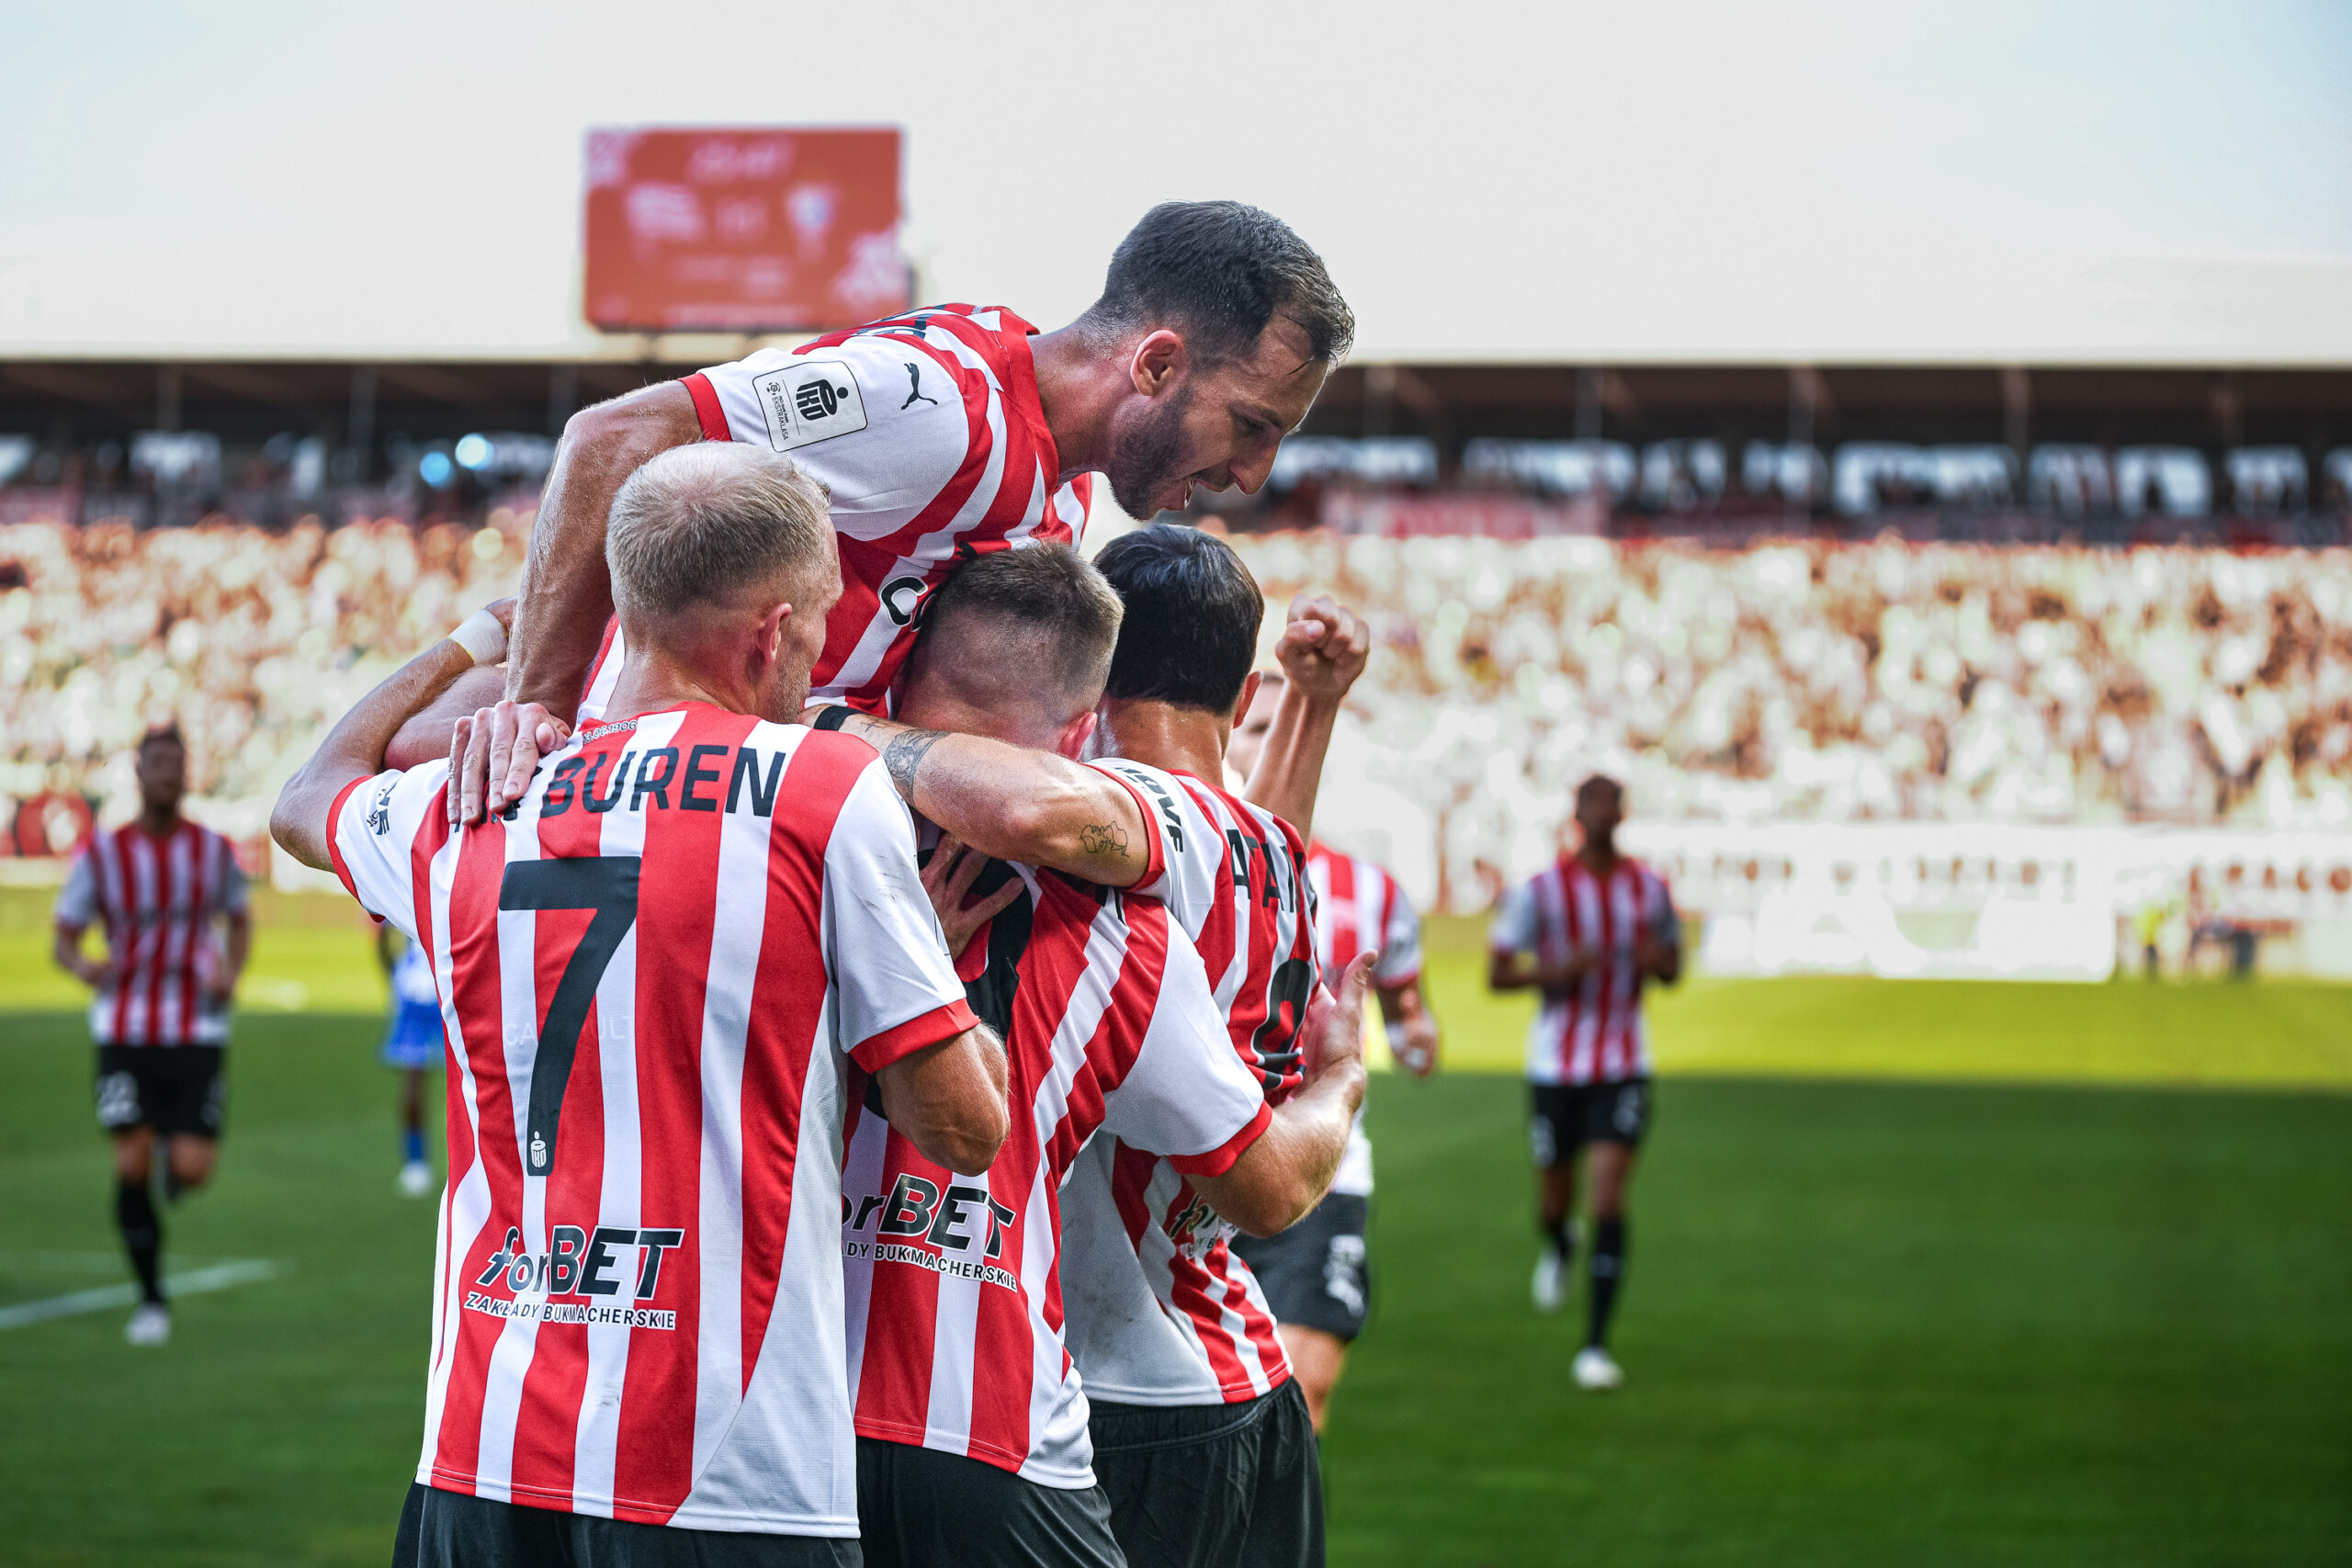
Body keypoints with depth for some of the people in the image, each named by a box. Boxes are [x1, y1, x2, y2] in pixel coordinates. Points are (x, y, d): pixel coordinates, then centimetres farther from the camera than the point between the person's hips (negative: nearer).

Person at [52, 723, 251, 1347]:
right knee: (131, 1167, -9)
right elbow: (63, 938, 2)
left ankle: (176, 1160, 32)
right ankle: (151, 1301, 7)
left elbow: (240, 920, 17)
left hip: (197, 1033, 1)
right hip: (124, 1032, -1)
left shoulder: (214, 849, 1)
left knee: (192, 1172, -9)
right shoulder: (102, 855, -2)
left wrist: (231, 970, -5)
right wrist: (81, 965, -22)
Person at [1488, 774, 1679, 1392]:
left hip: (1623, 1067, 0)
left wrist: (1658, 961, -10)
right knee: (1555, 1195, 11)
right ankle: (1557, 1249, 52)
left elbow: (1672, 966, 14)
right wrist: (1557, 970, -23)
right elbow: (1497, 973, -5)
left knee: (1609, 1193, -14)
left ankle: (1595, 1346, -12)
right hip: (1556, 1063, 0)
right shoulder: (1541, 890, -7)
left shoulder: (1650, 888, 2)